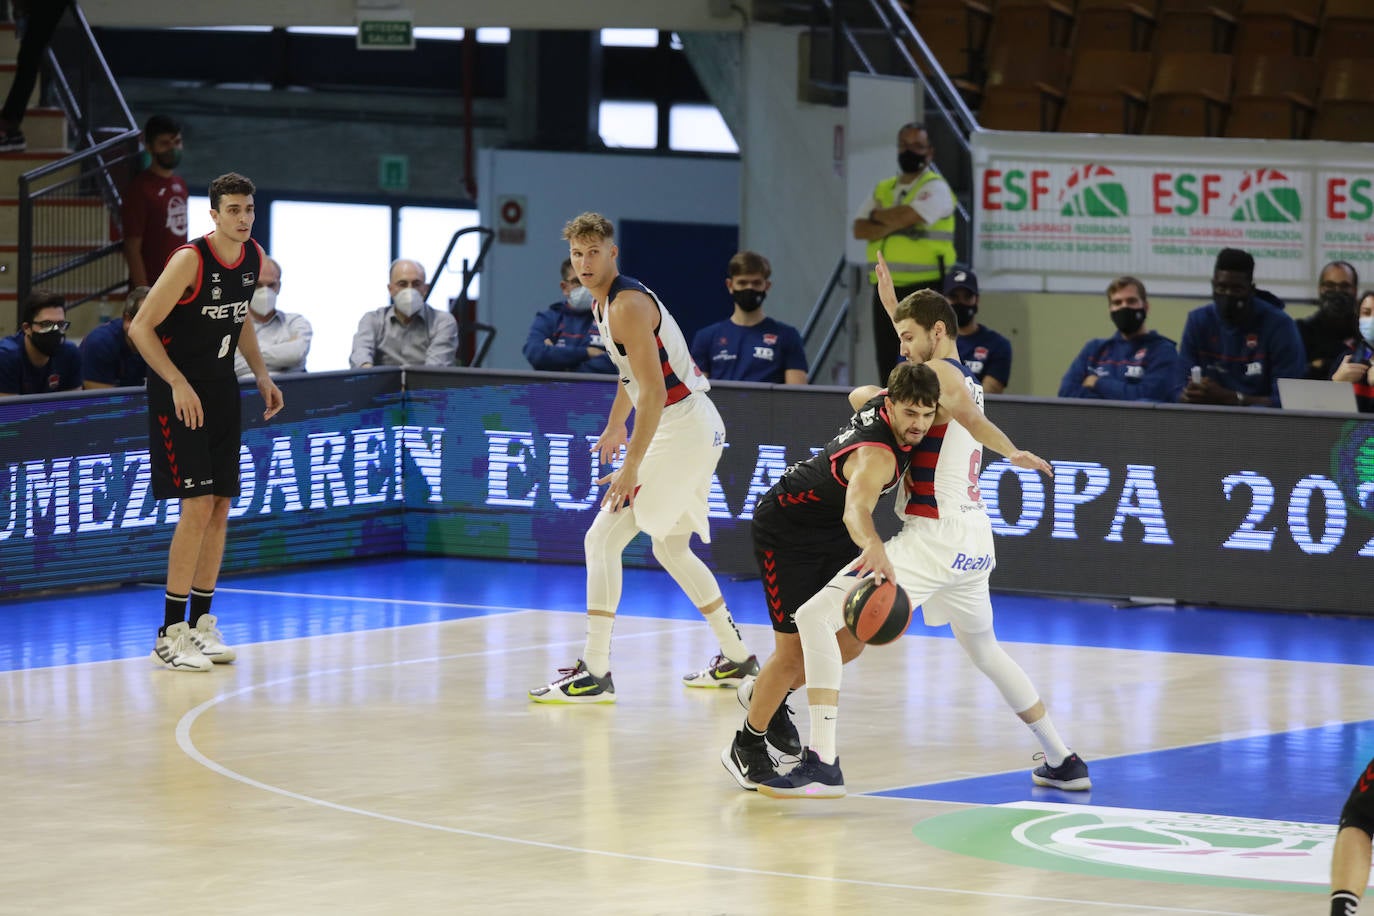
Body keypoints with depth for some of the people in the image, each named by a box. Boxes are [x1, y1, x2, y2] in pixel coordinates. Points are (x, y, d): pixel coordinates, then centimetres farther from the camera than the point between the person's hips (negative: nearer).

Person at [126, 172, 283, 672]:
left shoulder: (254, 258, 2)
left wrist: (261, 373, 10)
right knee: (197, 505, -13)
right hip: (178, 393, -7)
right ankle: (170, 633, -7)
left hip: (221, 388, 7)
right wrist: (179, 384, -22)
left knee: (220, 506, 6)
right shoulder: (190, 260, -20)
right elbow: (141, 327, -17)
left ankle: (201, 623, 16)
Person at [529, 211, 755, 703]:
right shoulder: (604, 302, 12)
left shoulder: (627, 306, -19)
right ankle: (736, 658, 30)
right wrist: (615, 427, 40)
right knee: (672, 548, 23)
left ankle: (594, 673, -12)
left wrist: (631, 468, -25)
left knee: (602, 541, -10)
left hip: (681, 430, -10)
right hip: (700, 426, 10)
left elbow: (655, 391, -24)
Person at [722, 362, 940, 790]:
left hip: (831, 531, 9)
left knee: (850, 641, 6)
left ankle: (771, 695, 32)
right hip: (786, 531, -9)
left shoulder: (881, 399, -13)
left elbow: (858, 397, 14)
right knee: (794, 649, -10)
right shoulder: (877, 455, -39)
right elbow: (855, 509, -60)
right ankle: (747, 746, 12)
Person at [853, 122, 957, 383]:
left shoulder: (936, 188, -1)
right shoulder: (883, 189, 18)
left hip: (924, 290, -6)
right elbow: (860, 229, 5)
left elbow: (906, 216, -18)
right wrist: (893, 226, -11)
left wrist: (878, 215, 1)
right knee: (887, 364, 7)